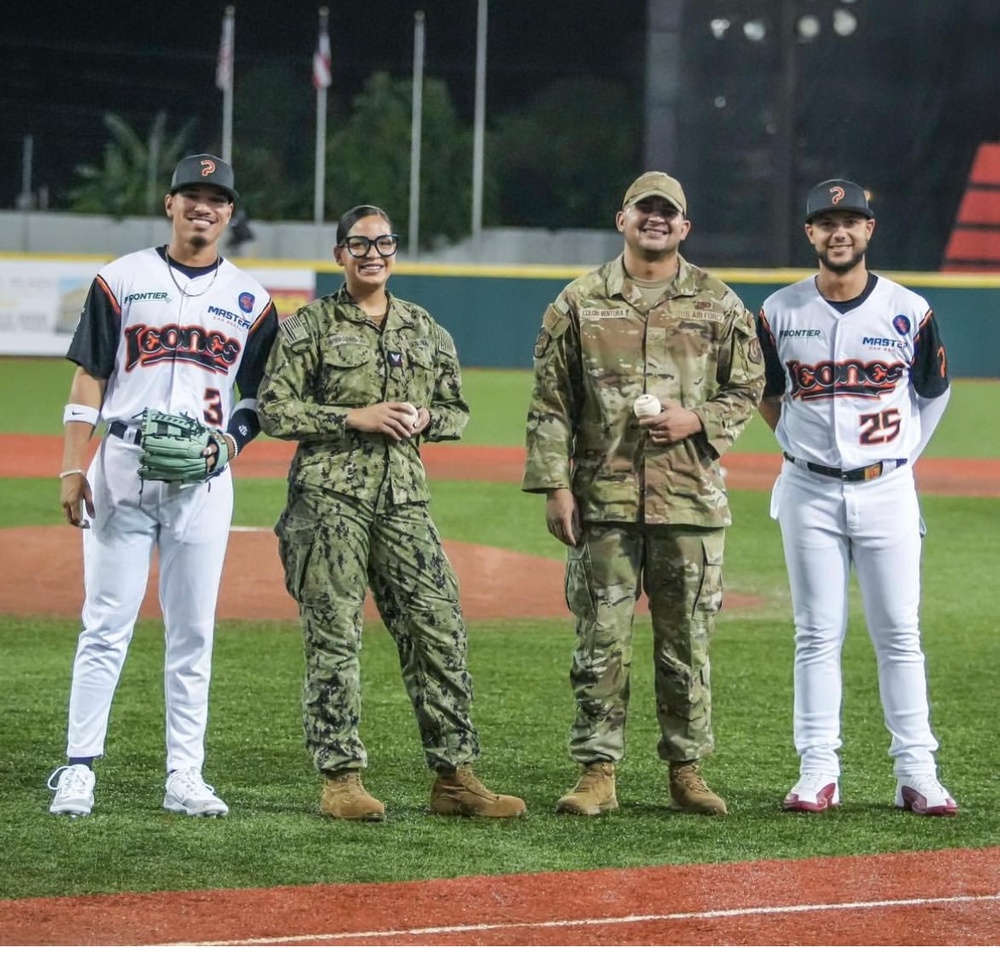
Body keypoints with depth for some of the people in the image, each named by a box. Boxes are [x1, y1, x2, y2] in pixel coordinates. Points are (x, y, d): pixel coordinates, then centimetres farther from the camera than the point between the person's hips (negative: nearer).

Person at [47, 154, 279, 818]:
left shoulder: (251, 300, 10)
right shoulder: (123, 279, 5)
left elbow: (258, 398, 13)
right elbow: (89, 379, 3)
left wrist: (227, 446, -6)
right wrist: (73, 469, -5)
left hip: (205, 479, 2)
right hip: (122, 469, -2)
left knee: (193, 632, 3)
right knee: (107, 623, -4)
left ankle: (185, 778, 7)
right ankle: (79, 769, -1)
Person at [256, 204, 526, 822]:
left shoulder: (427, 331, 15)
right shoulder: (309, 327, 2)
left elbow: (457, 412, 21)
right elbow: (276, 410, -4)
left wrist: (423, 418, -1)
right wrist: (356, 417, -12)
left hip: (405, 499, 4)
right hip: (329, 497, -4)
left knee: (439, 632, -1)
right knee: (335, 639, -4)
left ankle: (455, 777, 3)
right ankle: (341, 779, 2)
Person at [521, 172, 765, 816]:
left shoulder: (719, 304, 7)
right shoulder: (580, 303, 5)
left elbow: (747, 387, 12)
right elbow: (551, 403, 4)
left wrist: (699, 420, -7)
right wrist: (554, 485, -4)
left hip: (691, 496, 1)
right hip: (604, 499, -1)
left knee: (687, 642, 5)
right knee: (602, 641, -1)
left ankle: (687, 769, 15)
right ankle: (598, 773, 4)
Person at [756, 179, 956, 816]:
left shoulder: (909, 311, 0)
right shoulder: (781, 312, 2)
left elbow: (934, 392, 13)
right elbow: (766, 392, 16)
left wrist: (903, 456, 8)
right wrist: (799, 447, 9)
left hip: (886, 491, 0)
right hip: (810, 493, 1)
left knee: (899, 635, 0)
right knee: (818, 635, 2)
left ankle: (917, 774, 3)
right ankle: (819, 773, 5)